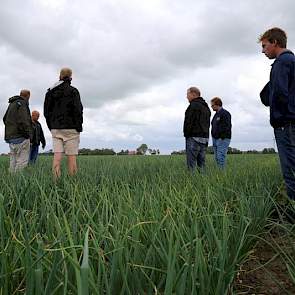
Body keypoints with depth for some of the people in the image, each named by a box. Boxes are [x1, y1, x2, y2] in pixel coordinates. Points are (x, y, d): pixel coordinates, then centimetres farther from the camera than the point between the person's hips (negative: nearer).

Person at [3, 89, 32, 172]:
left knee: (13, 161, 9)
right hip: (20, 137, -9)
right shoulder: (22, 104, -10)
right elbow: (23, 121, -20)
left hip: (10, 136, 9)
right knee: (22, 161, -9)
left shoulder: (12, 104, 19)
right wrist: (28, 135, -13)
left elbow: (5, 119, 26)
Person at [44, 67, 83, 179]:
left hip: (55, 128, 4)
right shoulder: (73, 91, -3)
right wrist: (79, 128, -3)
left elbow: (46, 112, 12)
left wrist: (51, 127, 18)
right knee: (72, 157, -3)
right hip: (70, 128, -4)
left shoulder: (50, 92, 12)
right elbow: (78, 110, -10)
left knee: (57, 156, 0)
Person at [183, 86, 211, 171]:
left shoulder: (193, 105, -9)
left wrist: (186, 135, -6)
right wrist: (205, 137, 18)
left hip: (194, 137, -9)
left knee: (191, 164, -9)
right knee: (201, 163, 10)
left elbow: (189, 122, -15)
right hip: (204, 137, 9)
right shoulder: (206, 107, 21)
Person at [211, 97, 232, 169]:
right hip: (215, 139, 9)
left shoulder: (225, 113, -8)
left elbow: (227, 127, -16)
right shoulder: (216, 114, 19)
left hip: (222, 139, -9)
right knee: (217, 158, 9)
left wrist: (222, 137, -20)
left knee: (220, 158, -13)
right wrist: (213, 137, 16)